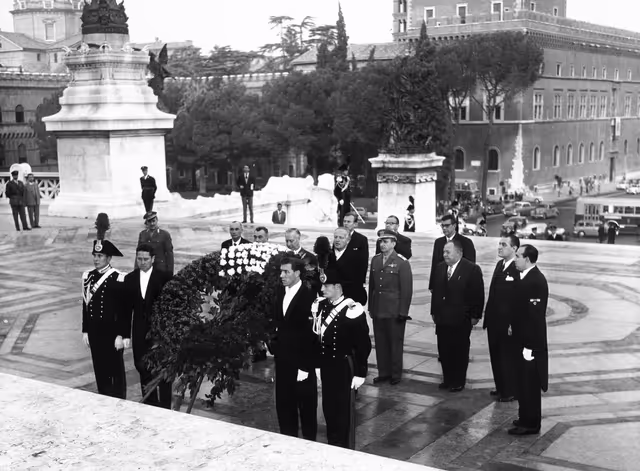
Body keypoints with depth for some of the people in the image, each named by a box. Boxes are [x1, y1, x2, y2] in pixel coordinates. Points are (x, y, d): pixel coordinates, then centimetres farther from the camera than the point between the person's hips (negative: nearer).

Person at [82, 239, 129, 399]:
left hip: (112, 332, -5)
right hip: (94, 332, 5)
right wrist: (85, 331, 11)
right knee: (99, 370, 12)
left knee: (115, 370, 4)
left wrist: (122, 336, -12)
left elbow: (125, 310, -11)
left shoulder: (118, 279, -12)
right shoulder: (88, 276, 5)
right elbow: (85, 305, 11)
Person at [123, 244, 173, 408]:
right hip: (140, 332, 4)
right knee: (142, 367, 9)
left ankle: (164, 406, 8)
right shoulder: (130, 279, 7)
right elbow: (127, 307, 8)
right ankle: (150, 405, 22)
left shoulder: (164, 278, -6)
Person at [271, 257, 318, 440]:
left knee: (306, 404, 8)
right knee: (283, 403, 14)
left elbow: (310, 334, -18)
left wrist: (305, 366, -19)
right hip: (282, 359, 7)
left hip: (301, 361, -7)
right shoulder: (280, 292, 6)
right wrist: (273, 343, 4)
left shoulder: (308, 296, -17)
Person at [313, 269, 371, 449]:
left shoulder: (351, 310, -18)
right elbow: (317, 337, 9)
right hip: (325, 365, 6)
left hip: (344, 367, -6)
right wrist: (317, 364, 7)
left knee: (344, 410, 6)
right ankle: (332, 447, 30)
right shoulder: (320, 306, 3)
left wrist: (360, 373, -13)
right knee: (328, 408, 15)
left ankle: (346, 451, 19)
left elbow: (363, 344, -14)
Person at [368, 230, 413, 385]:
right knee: (380, 343, 9)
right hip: (377, 310, 5)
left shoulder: (402, 263, -9)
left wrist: (403, 312, -12)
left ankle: (396, 374, 16)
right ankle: (383, 372, 20)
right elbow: (372, 285, 11)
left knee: (395, 343, 5)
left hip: (394, 312, -5)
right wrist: (371, 307, 7)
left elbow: (407, 289, -10)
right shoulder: (375, 260, 9)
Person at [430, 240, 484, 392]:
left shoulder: (472, 269, -10)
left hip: (461, 319, -5)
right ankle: (447, 379, 22)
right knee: (443, 351, 9)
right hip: (442, 318, 5)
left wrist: (475, 315, -12)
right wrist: (434, 311, 11)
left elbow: (478, 295, -10)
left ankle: (458, 382, 18)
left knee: (459, 351, 6)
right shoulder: (440, 268, 8)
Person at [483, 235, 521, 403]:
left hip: (508, 324, -8)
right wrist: (488, 316, 11)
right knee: (496, 356, 18)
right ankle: (500, 387, 32)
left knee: (509, 357, 6)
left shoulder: (519, 269, -18)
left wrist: (513, 324, -20)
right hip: (494, 321, 8)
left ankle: (510, 392, 19)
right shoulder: (500, 265, 9)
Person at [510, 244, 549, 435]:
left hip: (530, 343, -9)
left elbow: (536, 316, -23)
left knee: (529, 384, 1)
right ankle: (527, 418, 29)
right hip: (523, 339, 9)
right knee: (524, 383, 18)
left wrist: (530, 346, -23)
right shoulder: (527, 277, 9)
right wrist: (514, 327, 13)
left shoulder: (536, 281, -21)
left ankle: (530, 424, 11)